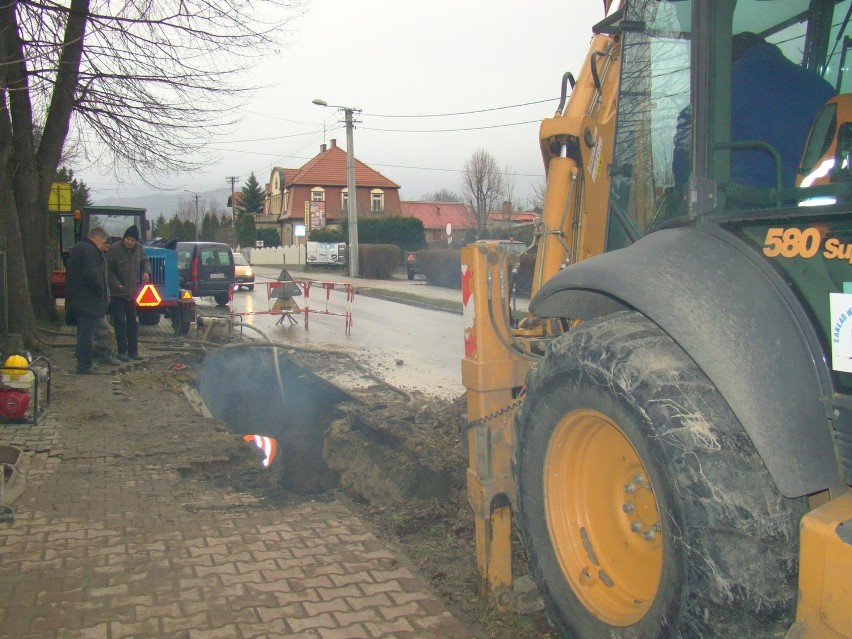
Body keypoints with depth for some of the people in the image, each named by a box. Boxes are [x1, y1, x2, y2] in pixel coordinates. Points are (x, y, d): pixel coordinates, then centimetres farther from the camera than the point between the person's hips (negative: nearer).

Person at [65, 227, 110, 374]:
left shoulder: (77, 248, 17)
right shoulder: (91, 251, -17)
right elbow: (92, 275, -27)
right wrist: (100, 290, -14)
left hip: (76, 300, 10)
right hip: (89, 301, -10)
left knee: (83, 333, 18)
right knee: (87, 334, -5)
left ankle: (83, 362, 27)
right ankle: (84, 366, -1)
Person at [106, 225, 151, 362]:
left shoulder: (138, 248, 0)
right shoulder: (114, 249, -15)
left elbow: (145, 260, 17)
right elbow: (108, 270, -12)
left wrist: (147, 271, -5)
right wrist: (117, 284, -21)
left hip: (132, 293, 5)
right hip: (117, 293, -5)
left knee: (132, 323, 11)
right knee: (120, 323, -1)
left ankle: (133, 350, 19)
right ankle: (122, 351, 6)